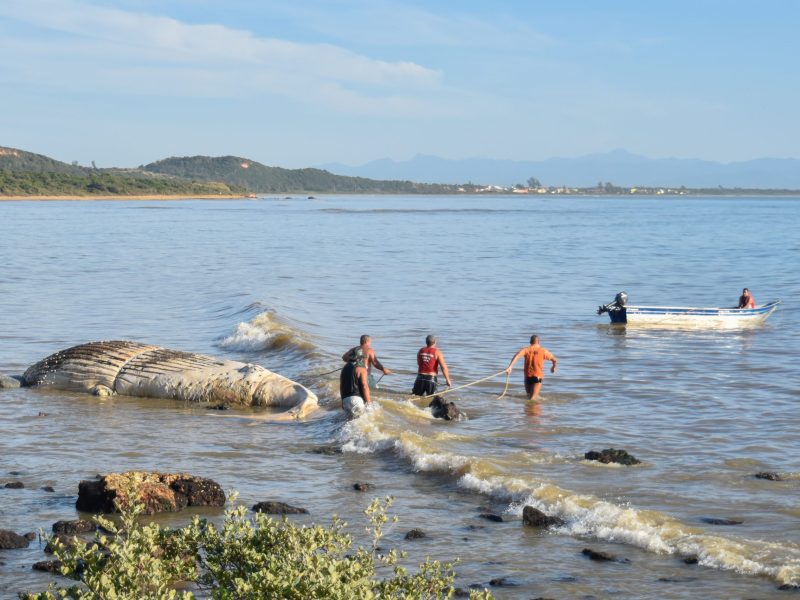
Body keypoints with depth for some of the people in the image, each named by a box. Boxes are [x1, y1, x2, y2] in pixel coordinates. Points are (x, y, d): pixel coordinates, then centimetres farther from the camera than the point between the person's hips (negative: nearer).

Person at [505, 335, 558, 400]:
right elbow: (555, 360, 7)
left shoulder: (526, 349, 2)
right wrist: (553, 367, 28)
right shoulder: (543, 351, 2)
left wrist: (510, 367, -22)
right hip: (538, 377, -2)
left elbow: (517, 356, -16)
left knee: (529, 396, 23)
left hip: (528, 376, 2)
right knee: (532, 398, -8)